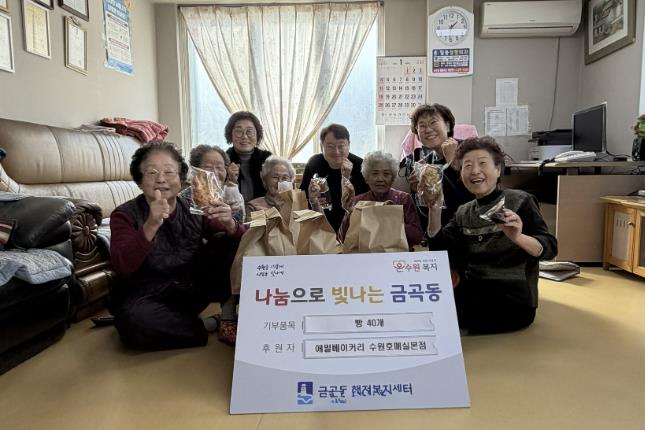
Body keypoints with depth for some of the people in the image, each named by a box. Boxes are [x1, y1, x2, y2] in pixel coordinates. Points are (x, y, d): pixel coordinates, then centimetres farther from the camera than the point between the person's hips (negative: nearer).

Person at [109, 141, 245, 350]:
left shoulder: (193, 210, -1)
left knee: (227, 243, -13)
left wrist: (229, 224, -28)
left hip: (191, 292, 3)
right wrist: (151, 226, -39)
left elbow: (239, 240, -4)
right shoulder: (125, 215, -8)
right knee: (135, 321, -37)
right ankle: (205, 326, -14)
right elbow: (122, 267, -24)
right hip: (145, 299, -2)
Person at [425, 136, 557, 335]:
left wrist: (518, 238, -34)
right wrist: (434, 209, -10)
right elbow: (440, 250, 1)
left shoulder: (520, 201, -3)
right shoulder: (463, 212, 12)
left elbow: (550, 248, -13)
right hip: (472, 294, 5)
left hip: (513, 301, -5)